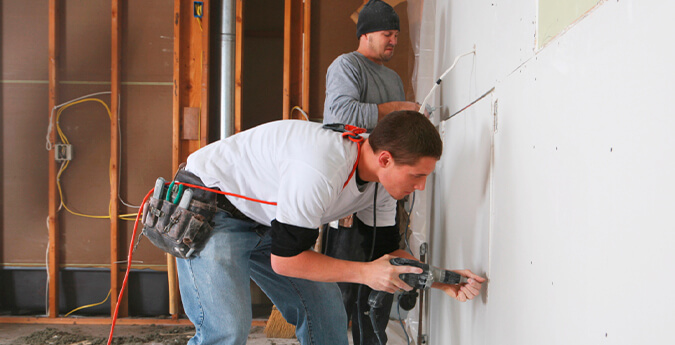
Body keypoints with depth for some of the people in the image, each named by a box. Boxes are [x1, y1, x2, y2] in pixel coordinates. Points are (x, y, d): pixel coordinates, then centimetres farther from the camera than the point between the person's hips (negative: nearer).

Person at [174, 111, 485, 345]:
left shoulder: (381, 182, -8)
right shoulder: (319, 171, -37)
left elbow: (388, 252, 3)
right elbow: (284, 260, -28)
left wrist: (444, 281, -10)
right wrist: (365, 272, -27)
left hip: (265, 223, 8)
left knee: (324, 312, 3)